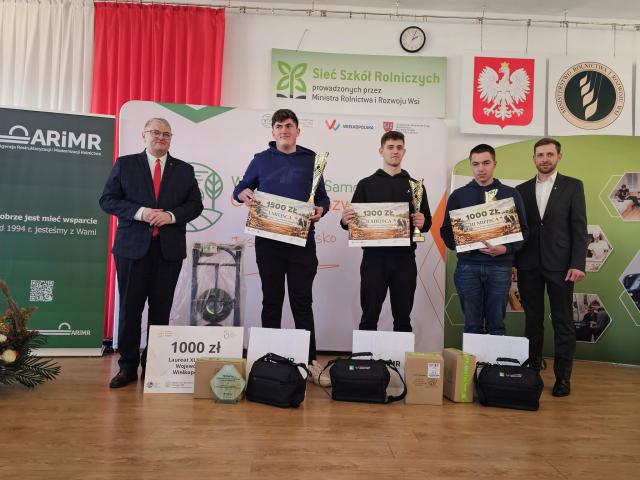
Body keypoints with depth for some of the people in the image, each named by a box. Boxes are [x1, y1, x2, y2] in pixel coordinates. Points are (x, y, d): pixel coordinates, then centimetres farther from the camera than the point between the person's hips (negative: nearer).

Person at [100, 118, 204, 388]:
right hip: (133, 246, -1)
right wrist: (139, 212, -13)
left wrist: (171, 215, -10)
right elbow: (107, 199, 3)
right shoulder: (125, 164, 8)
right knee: (130, 308, 3)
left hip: (170, 248, 1)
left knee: (161, 310, 5)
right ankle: (128, 366, 16)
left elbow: (196, 204, 8)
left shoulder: (184, 170, 12)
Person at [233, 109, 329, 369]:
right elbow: (240, 189, 15)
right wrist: (243, 195, -8)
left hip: (302, 240, -1)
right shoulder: (261, 159, 9)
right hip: (268, 240, 1)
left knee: (302, 300, 3)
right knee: (271, 300, 8)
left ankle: (309, 358, 9)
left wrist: (321, 210, -13)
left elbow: (322, 197, 9)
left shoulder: (311, 160, 9)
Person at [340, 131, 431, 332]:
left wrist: (422, 223, -14)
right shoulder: (366, 184, 8)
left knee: (403, 318, 8)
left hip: (405, 259, 1)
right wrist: (345, 221, -17)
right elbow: (353, 220, 6)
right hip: (374, 257, -1)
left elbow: (427, 222, 9)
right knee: (369, 317, 2)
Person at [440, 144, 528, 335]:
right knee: (472, 325, 6)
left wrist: (506, 249, -12)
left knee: (496, 325, 4)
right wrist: (457, 245, -10)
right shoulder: (458, 195, 9)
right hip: (468, 266, 0)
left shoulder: (511, 194, 8)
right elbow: (446, 229, 10)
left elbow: (522, 229, 6)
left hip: (499, 266, 0)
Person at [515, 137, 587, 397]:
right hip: (528, 266, 2)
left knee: (563, 322, 3)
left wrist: (578, 264, -10)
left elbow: (579, 227, -2)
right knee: (533, 320, 10)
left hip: (560, 265, -2)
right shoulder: (522, 190, 9)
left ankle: (563, 376, 13)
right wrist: (511, 262, 3)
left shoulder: (572, 186, 3)